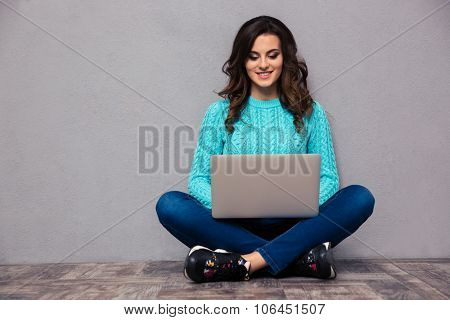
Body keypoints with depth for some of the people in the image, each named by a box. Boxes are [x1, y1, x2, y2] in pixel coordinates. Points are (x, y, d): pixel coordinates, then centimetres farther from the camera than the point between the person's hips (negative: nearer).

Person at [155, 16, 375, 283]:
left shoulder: (310, 112, 7)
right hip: (236, 227, 0)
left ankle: (246, 263, -31)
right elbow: (199, 179, 1)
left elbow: (328, 178, 5)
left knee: (361, 198, -23)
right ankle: (302, 258, -28)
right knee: (169, 204, -26)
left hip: (292, 226, 1)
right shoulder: (221, 112, 6)